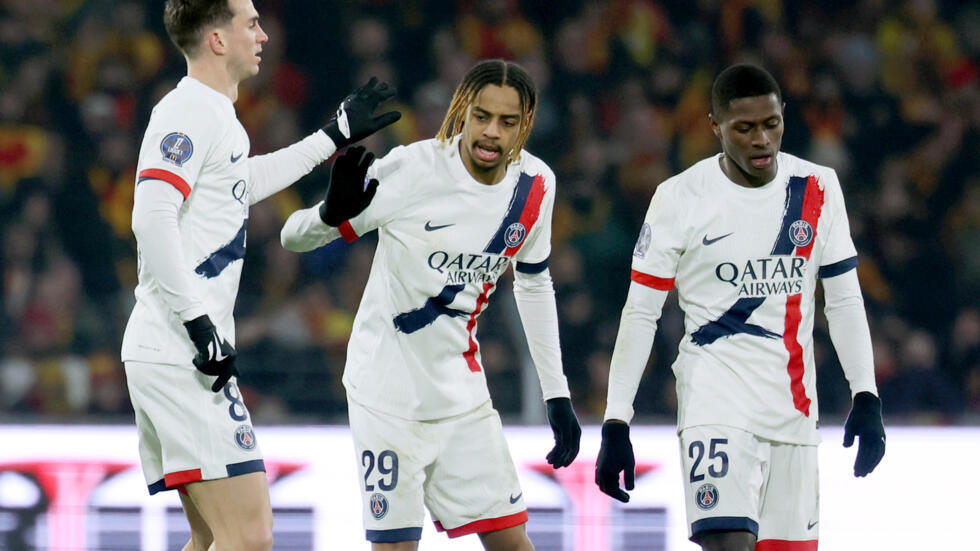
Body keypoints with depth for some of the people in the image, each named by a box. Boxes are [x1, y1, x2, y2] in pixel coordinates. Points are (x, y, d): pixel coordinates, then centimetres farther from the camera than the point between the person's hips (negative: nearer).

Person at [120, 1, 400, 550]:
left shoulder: (217, 115, 20)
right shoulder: (190, 111, -11)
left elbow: (241, 184, 41)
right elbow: (152, 218, -23)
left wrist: (336, 135, 47)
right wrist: (200, 323, -24)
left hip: (177, 357, 11)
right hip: (181, 357, -11)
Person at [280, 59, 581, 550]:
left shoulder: (535, 186, -2)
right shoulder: (413, 170, -18)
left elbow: (534, 284, 16)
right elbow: (294, 237, -14)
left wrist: (557, 396, 15)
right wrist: (333, 211, -38)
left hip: (460, 389, 5)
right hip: (389, 386, -5)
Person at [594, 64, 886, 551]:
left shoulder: (817, 189, 4)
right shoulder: (681, 198, -6)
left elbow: (844, 299, 10)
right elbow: (640, 313, -3)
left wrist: (866, 399, 2)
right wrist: (615, 424, -6)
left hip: (793, 408, 4)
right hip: (715, 399, -4)